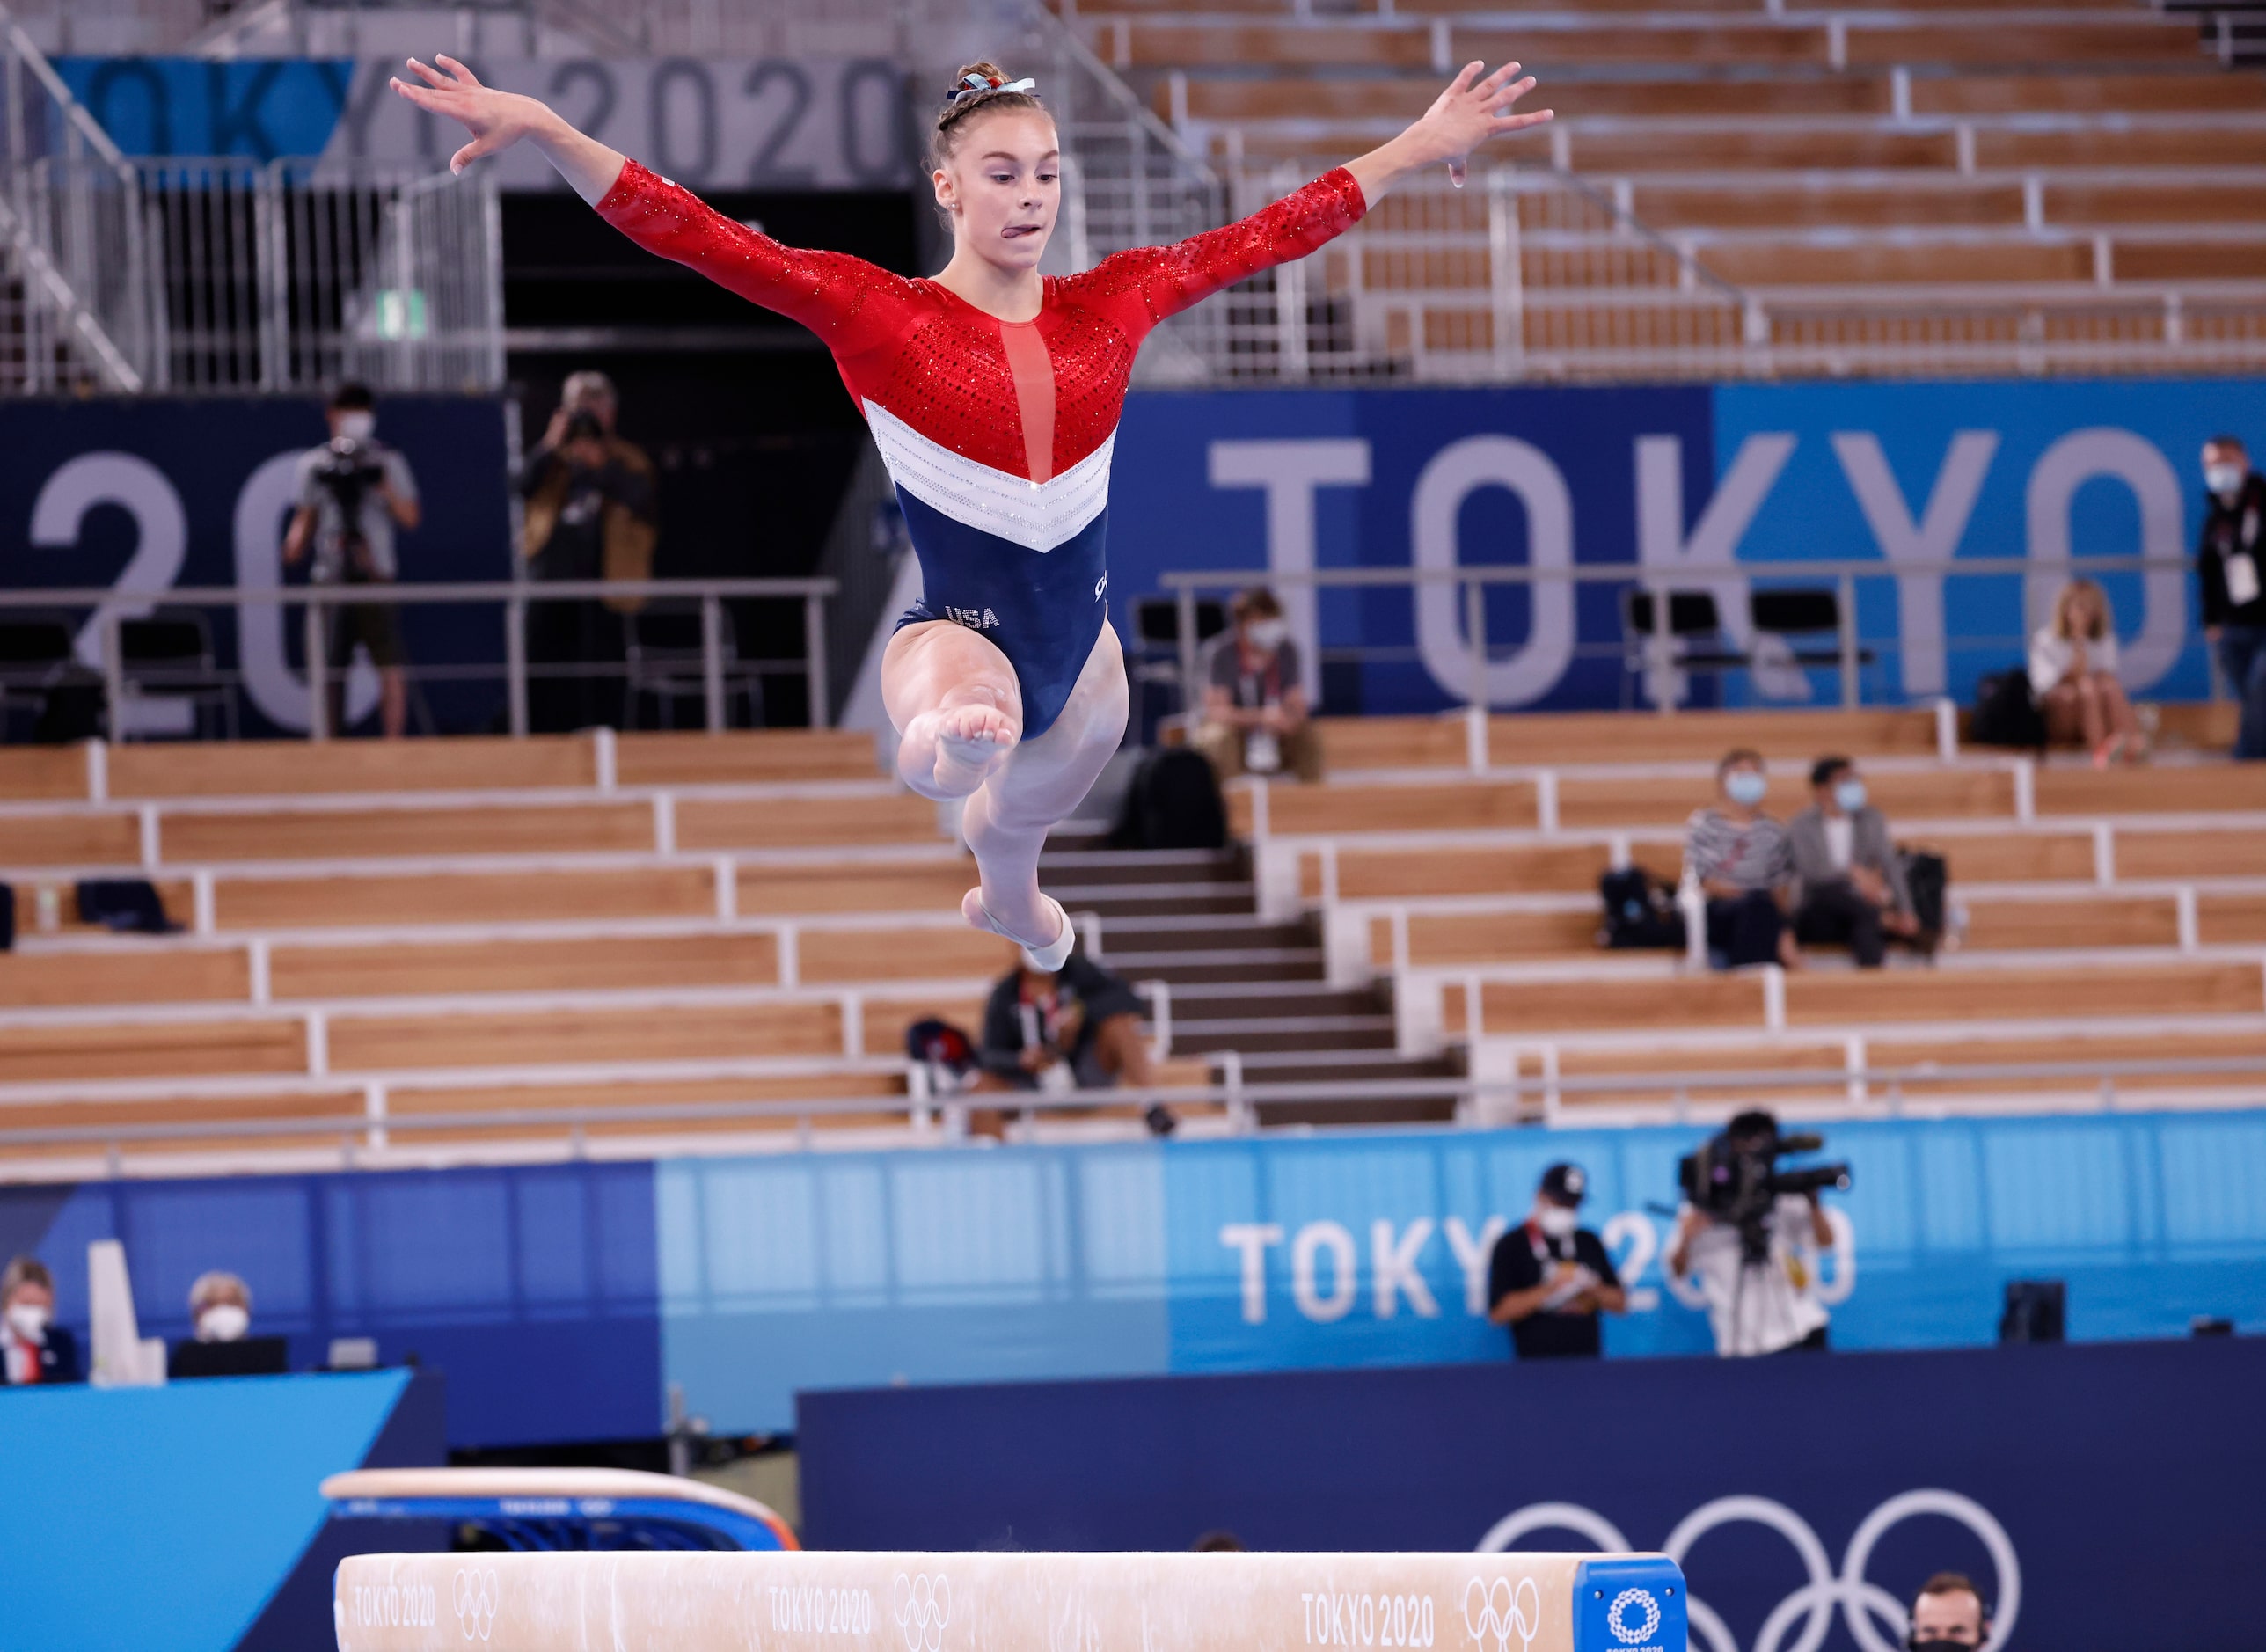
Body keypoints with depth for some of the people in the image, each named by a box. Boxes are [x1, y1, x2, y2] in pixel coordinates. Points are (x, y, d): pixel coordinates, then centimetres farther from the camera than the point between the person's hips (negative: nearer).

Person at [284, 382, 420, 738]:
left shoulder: (387, 461, 5)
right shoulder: (314, 464, 11)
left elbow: (410, 519, 3)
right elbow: (306, 516, 17)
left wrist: (384, 485, -11)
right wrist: (295, 543, -3)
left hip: (376, 575, -2)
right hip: (331, 574, 2)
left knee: (389, 664, -9)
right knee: (331, 666, 3)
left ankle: (394, 744, -8)